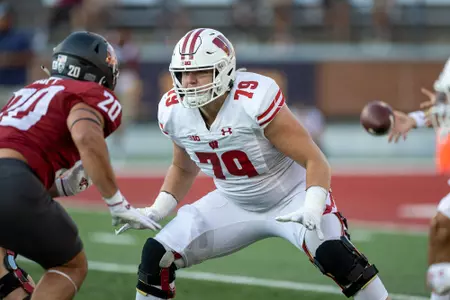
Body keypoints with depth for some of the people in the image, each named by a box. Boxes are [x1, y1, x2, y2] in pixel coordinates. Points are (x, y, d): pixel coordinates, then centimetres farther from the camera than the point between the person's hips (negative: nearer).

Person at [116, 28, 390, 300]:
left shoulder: (255, 101, -30)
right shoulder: (174, 111, -11)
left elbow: (315, 161, -26)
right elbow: (184, 168, 13)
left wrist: (312, 209, -41)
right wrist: (156, 211, 1)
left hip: (291, 198, -6)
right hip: (234, 205, 6)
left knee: (333, 255, -31)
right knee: (157, 255, -6)